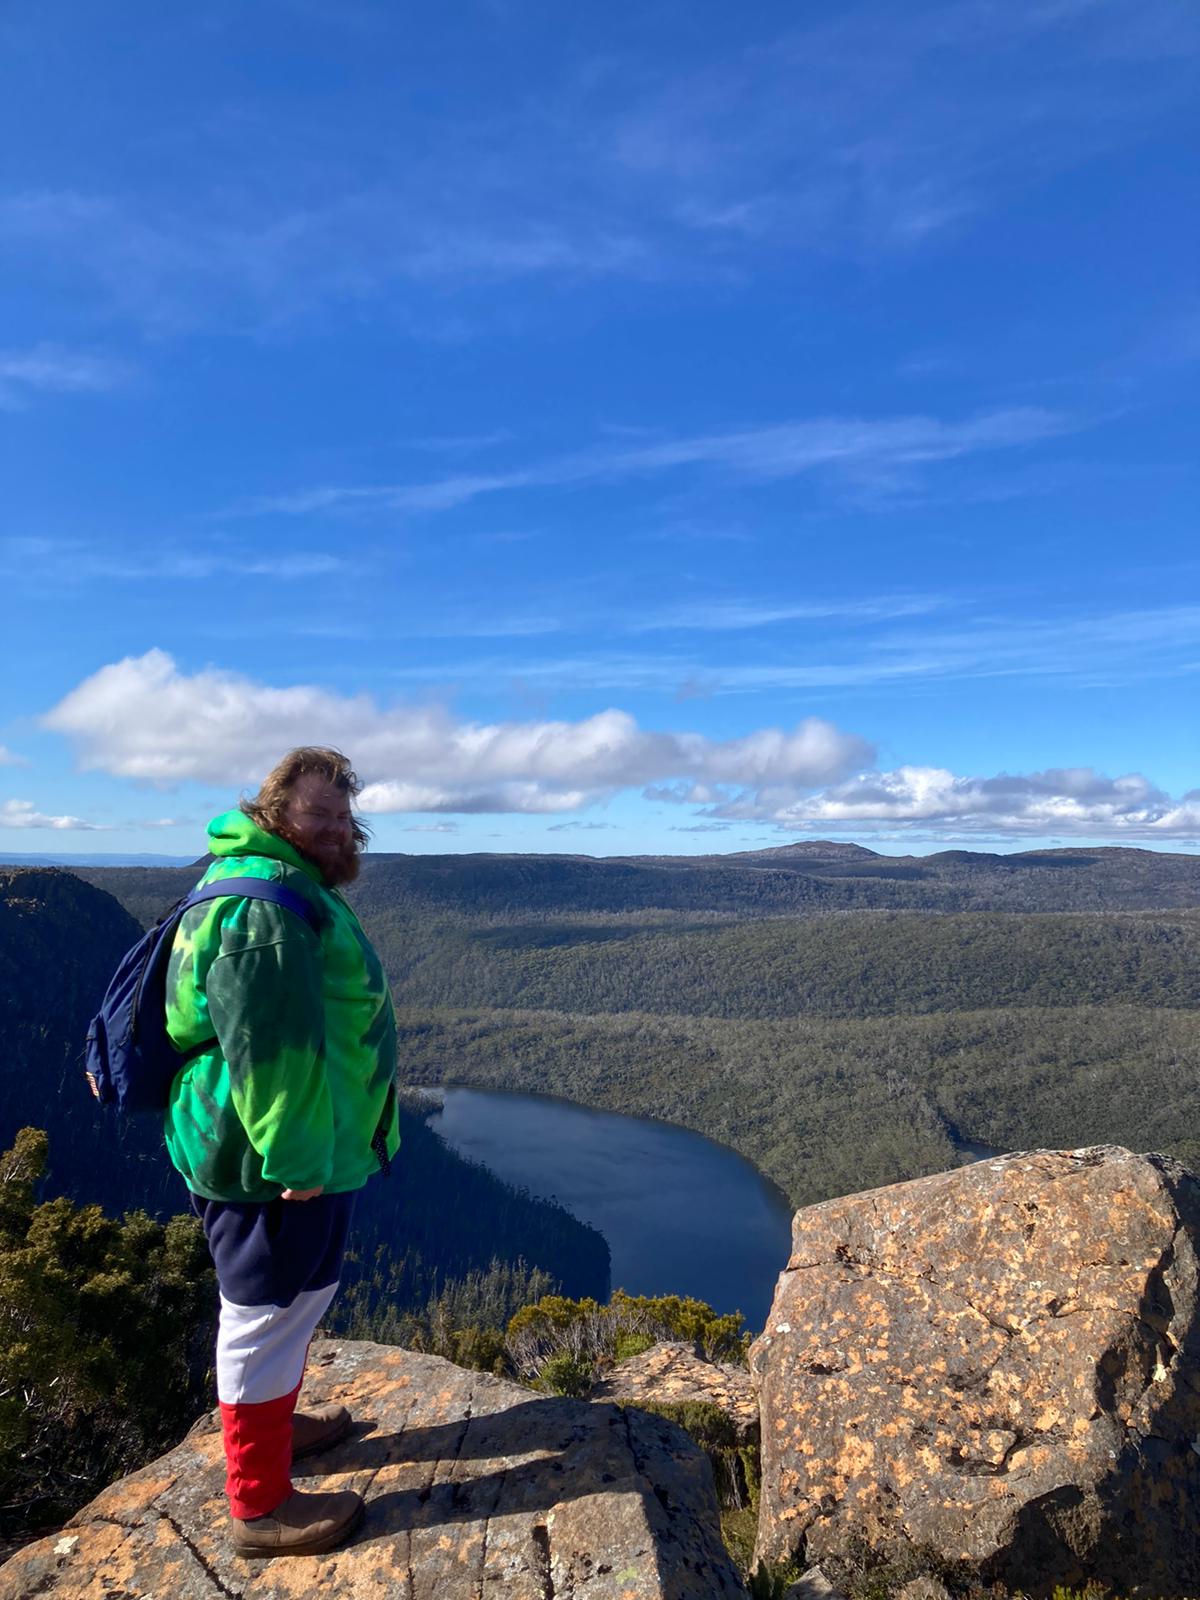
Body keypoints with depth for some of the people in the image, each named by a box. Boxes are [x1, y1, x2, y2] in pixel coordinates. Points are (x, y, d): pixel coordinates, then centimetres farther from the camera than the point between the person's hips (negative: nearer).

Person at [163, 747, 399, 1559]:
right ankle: (261, 1505, 22)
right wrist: (293, 1161, -25)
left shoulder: (297, 888, 12)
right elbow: (269, 1050, -29)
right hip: (275, 1159, -11)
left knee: (295, 1299, 27)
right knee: (271, 1314, 4)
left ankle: (275, 1422, 48)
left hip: (312, 1147, 11)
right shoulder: (261, 906, -25)